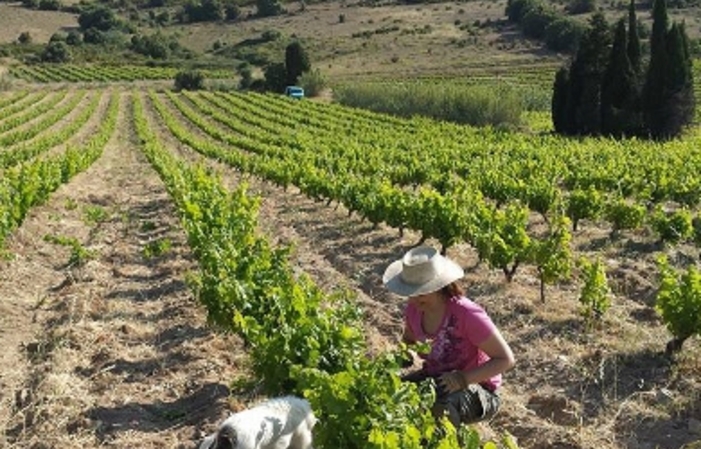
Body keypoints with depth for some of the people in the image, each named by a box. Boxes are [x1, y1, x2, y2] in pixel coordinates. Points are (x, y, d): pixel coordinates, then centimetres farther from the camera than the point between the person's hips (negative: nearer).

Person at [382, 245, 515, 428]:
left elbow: (506, 359, -21)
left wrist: (463, 379, -32)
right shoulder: (414, 309, -8)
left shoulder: (467, 315, -26)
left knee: (440, 411, -36)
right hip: (435, 378, 6)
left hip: (476, 387, -6)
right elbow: (409, 340, 15)